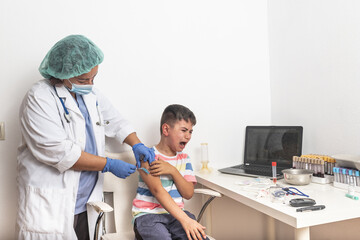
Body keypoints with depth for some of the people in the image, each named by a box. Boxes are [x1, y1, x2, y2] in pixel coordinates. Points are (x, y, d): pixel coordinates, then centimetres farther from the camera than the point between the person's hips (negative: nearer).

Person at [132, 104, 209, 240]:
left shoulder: (184, 159, 12)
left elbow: (188, 194, 4)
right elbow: (157, 190, -18)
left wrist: (173, 171, -14)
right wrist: (185, 219, -27)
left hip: (176, 213, 5)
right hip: (148, 214, -4)